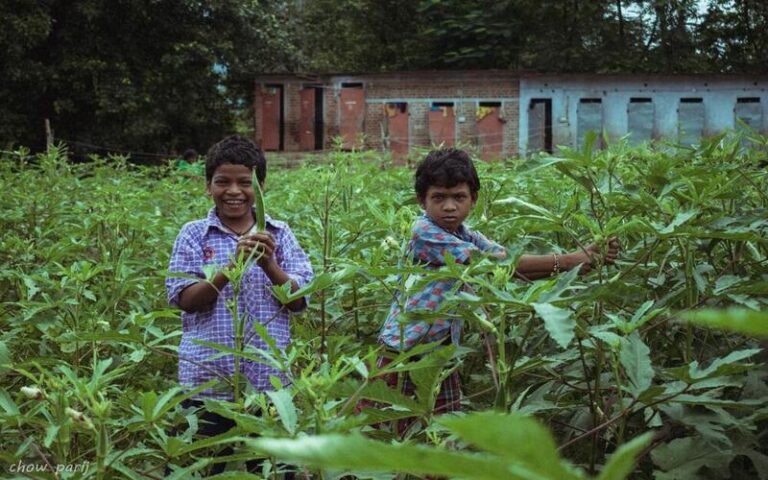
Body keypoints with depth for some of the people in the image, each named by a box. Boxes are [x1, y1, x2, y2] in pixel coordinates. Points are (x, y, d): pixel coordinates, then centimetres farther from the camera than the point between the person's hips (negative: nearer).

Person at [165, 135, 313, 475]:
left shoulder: (280, 234, 3)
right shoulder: (194, 235, 0)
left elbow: (298, 301, -2)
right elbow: (184, 300, -9)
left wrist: (269, 265, -20)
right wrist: (231, 267, -23)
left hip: (269, 381, 1)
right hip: (208, 382, -1)